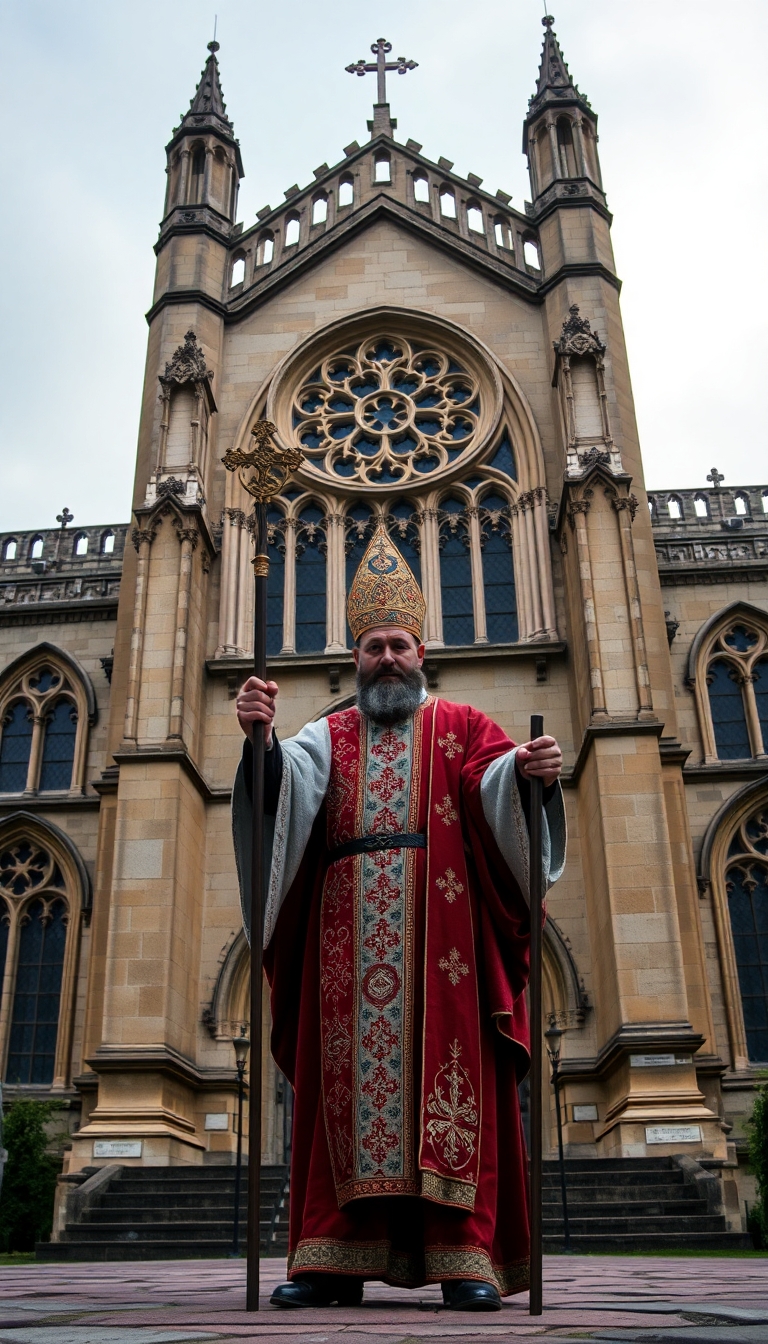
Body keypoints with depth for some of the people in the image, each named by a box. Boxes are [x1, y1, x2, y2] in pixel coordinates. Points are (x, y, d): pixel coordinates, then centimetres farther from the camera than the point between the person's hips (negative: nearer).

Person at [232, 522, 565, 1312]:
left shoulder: (459, 729, 13)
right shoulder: (328, 738, 16)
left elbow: (496, 792, -6)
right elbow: (285, 787, -4)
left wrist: (527, 773, -29)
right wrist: (262, 740, -26)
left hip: (439, 938, -2)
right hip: (347, 942, 2)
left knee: (445, 1075, -6)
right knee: (345, 1079, -1)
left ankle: (463, 1256, -4)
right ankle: (336, 1258, 2)